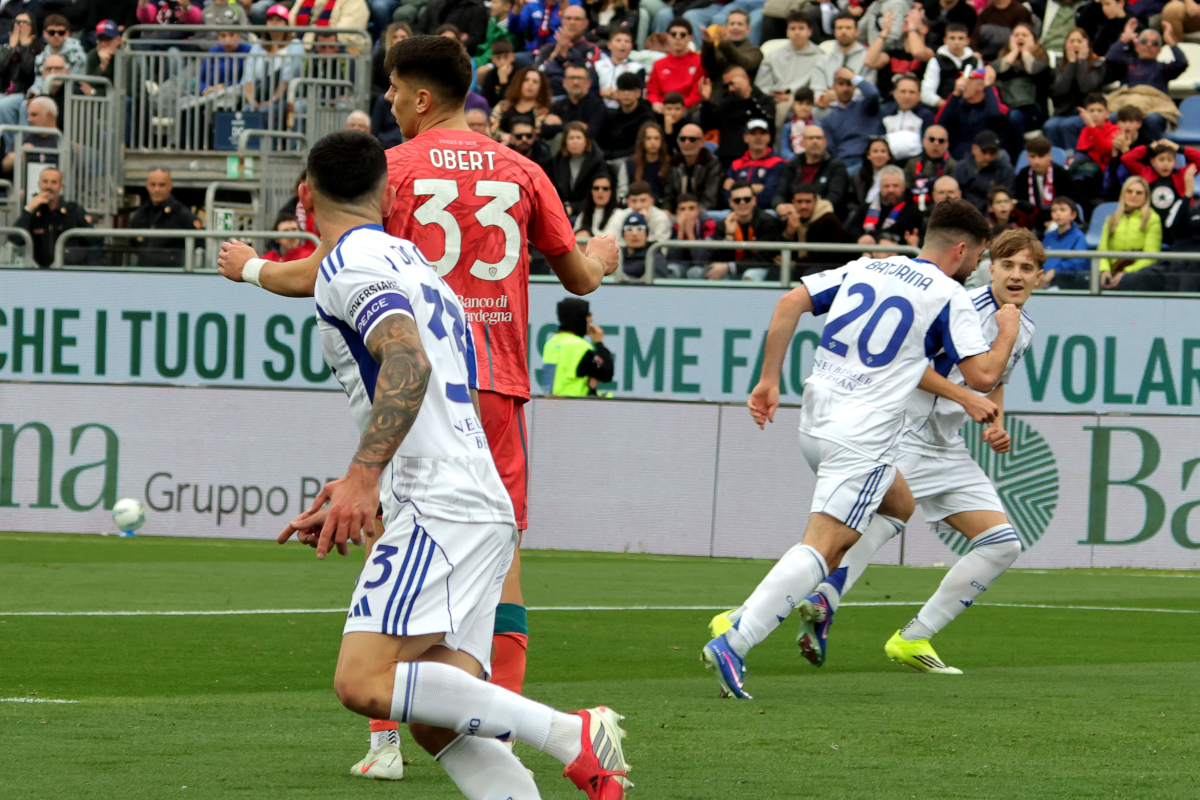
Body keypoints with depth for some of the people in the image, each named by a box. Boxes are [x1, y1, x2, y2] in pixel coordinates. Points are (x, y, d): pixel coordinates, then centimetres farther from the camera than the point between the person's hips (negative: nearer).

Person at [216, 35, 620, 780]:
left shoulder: (391, 169, -2)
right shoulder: (519, 170, 8)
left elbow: (316, 277, -3)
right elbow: (580, 277, 17)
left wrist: (250, 266, 18)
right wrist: (602, 254, 41)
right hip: (499, 383, 2)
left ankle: (386, 737, -1)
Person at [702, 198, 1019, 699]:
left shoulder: (866, 268, 14)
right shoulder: (948, 296, -4)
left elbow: (791, 303, 7)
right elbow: (982, 377, -8)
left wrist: (769, 380, 9)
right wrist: (1008, 332, 11)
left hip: (815, 424, 8)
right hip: (860, 440, -8)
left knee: (899, 506, 28)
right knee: (821, 548, -12)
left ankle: (818, 595, 13)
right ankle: (732, 643, -26)